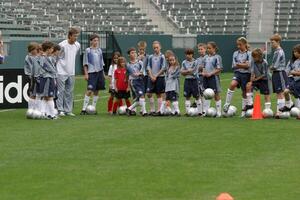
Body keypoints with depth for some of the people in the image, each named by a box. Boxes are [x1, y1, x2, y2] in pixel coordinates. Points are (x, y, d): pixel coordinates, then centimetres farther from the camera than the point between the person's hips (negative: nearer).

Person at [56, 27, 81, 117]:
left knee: (69, 92, 8)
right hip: (61, 72, -6)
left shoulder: (77, 45, 4)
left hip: (71, 73, 6)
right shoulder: (62, 45, -14)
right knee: (61, 91, -4)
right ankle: (60, 110, -1)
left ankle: (68, 110, 13)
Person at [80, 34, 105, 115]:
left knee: (97, 90, 7)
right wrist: (86, 74, -9)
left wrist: (103, 73, 17)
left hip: (99, 72, 5)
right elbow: (85, 63, -1)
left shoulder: (99, 50, 14)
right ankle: (84, 109, -13)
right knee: (90, 90, -13)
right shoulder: (88, 50, 0)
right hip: (91, 72, -5)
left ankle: (93, 107, 14)